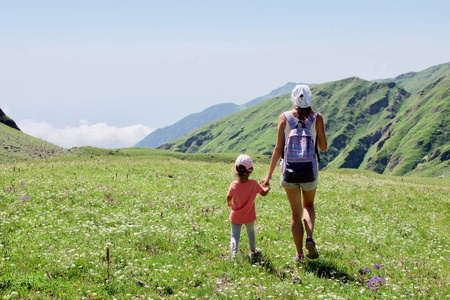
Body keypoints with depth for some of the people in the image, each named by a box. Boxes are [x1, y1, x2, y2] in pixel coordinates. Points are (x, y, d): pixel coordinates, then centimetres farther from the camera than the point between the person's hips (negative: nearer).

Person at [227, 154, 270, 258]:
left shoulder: (233, 185, -17)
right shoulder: (254, 184, -18)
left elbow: (229, 198, -2)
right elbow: (263, 193, -2)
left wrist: (230, 203, 22)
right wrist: (267, 187, 21)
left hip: (236, 217, -1)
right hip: (249, 216, 1)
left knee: (235, 235, 6)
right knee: (251, 232, 24)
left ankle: (233, 253, -16)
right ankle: (253, 251, 40)